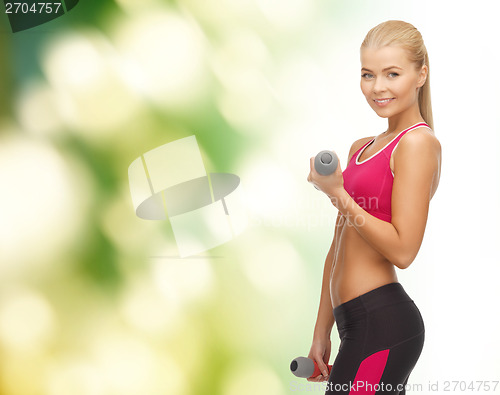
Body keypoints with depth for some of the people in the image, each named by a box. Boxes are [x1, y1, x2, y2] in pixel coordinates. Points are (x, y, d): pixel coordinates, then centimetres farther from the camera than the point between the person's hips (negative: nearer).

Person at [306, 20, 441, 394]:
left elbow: (402, 250, -17)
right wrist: (321, 333, 18)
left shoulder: (418, 142, -10)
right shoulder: (362, 148, 16)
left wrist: (337, 193, -16)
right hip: (361, 322, 8)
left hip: (382, 322, -8)